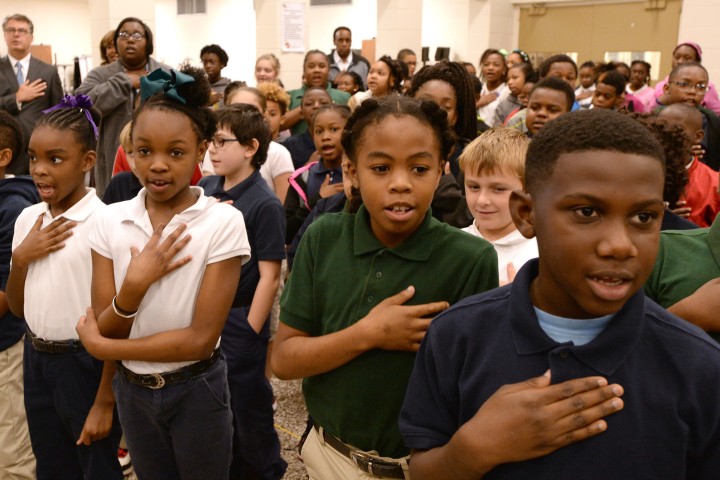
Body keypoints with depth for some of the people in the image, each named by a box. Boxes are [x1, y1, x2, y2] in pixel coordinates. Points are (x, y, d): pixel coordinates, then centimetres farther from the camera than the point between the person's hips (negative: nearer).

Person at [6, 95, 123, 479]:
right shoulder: (27, 219, 2)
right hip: (36, 360, 6)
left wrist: (105, 401, -14)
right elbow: (16, 307, 9)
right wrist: (21, 257, -10)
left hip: (85, 363, -6)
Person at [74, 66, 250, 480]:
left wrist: (100, 347, -13)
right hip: (132, 390, 4)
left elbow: (201, 338, -19)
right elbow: (103, 330, -7)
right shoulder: (110, 220, -7)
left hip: (197, 391, -3)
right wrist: (133, 286, -26)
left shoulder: (223, 222, -18)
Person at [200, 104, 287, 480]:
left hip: (241, 320, -6)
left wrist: (250, 332, -14)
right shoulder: (206, 189, 1)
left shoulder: (264, 204, -16)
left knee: (248, 407, 11)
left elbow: (269, 278, -16)